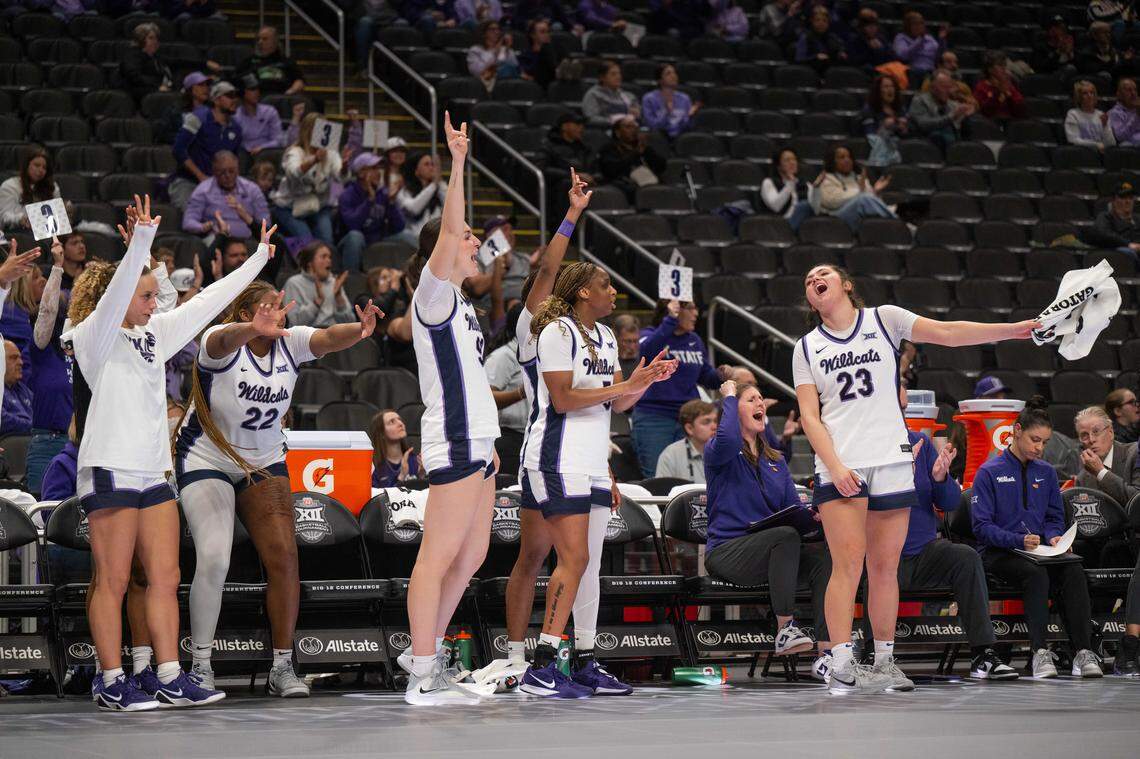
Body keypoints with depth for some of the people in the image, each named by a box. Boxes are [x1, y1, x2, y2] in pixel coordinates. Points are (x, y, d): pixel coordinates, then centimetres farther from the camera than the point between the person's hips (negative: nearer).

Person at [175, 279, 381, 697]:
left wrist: (360, 329, -49)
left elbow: (330, 338, -26)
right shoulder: (223, 341, -19)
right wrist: (253, 329, -68)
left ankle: (282, 667, 2)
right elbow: (226, 339, -44)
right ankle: (200, 666, -3)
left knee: (283, 557, -6)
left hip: (265, 464, 5)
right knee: (214, 560, -17)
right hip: (206, 461, -5)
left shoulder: (291, 342, -6)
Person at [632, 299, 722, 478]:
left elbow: (706, 376, 19)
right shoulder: (650, 334, -3)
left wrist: (721, 377, -3)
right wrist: (670, 321, -31)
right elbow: (647, 350, -28)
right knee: (656, 478, -3)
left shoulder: (695, 340, 12)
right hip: (653, 417, -5)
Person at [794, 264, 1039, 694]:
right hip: (838, 469, -1)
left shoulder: (883, 320, 8)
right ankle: (841, 668, -16)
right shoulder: (807, 348, 10)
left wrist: (1015, 329, -10)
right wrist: (834, 466, -11)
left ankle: (884, 662, 13)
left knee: (884, 567, 3)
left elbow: (947, 333, -1)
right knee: (848, 563, -13)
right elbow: (809, 416, 4)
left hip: (891, 462, 1)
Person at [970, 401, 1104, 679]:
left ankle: (1083, 653, -37)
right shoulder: (989, 472, -1)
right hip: (998, 552, -4)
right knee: (1036, 574, -37)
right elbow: (982, 526, -7)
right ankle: (1040, 653, -41)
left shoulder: (1046, 473, 15)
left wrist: (1054, 537, -4)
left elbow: (1054, 517, 20)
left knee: (1073, 570, -28)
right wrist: (1019, 540, -21)